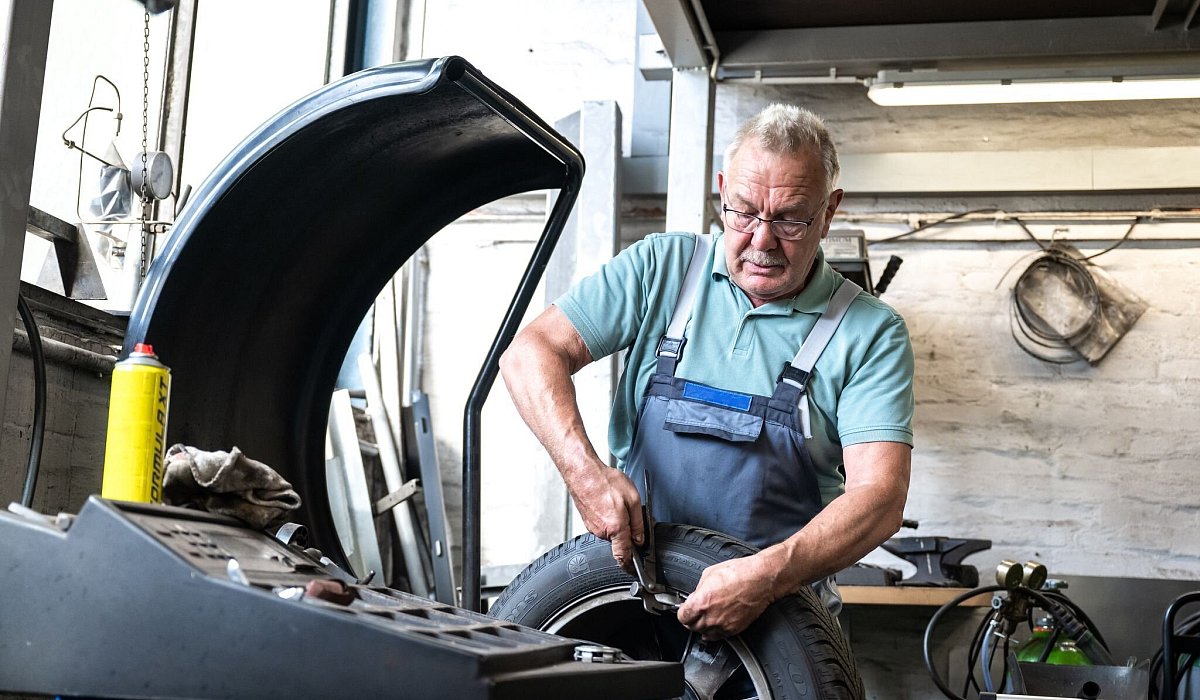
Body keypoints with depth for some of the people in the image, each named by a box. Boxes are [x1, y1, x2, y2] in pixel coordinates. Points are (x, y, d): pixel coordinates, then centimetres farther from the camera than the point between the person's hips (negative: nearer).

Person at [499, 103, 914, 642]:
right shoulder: (662, 266, 4)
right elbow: (530, 353, -1)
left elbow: (880, 497, -12)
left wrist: (767, 577, -29)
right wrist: (585, 471, -18)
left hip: (779, 612, -1)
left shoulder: (871, 334, -1)